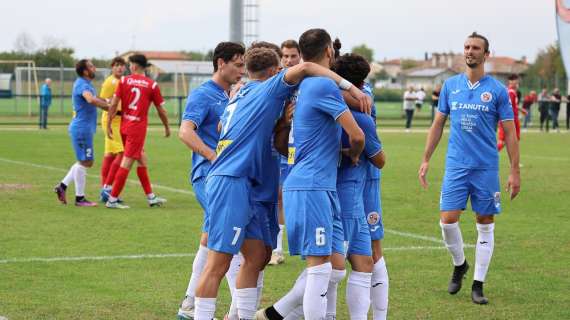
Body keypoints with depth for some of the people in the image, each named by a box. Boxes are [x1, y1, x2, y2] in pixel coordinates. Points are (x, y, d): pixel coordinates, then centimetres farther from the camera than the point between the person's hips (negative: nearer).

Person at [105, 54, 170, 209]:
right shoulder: (152, 85, -3)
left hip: (124, 126, 4)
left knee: (142, 159, 16)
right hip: (138, 128, -4)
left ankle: (150, 197, 22)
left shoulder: (124, 80, 0)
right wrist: (167, 127, 18)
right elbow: (161, 110, 3)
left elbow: (113, 104, -4)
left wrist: (109, 125, 3)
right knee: (126, 163, -2)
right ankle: (112, 200, -3)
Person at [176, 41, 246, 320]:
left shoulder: (230, 97, 18)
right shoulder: (202, 95, -8)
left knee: (211, 239, 13)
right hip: (208, 175, -10)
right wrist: (214, 156, -30)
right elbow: (185, 132, -22)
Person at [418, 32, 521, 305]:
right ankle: (459, 264, 21)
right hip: (456, 165, 2)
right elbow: (438, 124, 13)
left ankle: (478, 285, 11)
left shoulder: (497, 90, -2)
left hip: (486, 167, -1)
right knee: (447, 220, -7)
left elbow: (509, 132, 0)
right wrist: (426, 159, 8)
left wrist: (515, 171, -5)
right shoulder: (451, 85, 6)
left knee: (485, 225, 3)